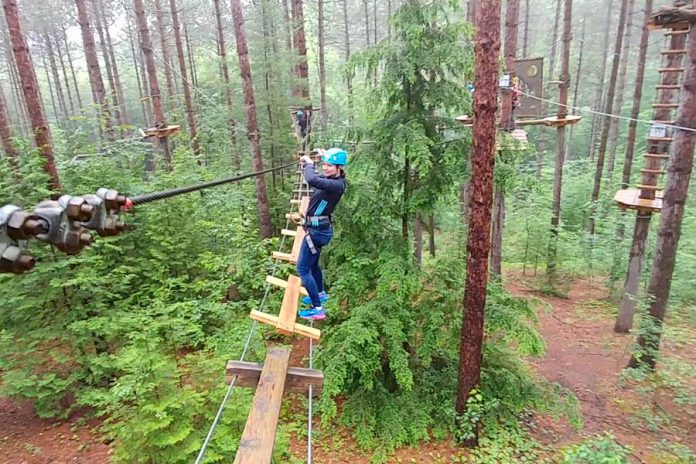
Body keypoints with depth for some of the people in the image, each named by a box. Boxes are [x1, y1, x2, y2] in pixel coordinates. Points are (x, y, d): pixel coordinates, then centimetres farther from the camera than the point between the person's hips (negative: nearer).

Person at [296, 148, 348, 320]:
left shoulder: (337, 185, -23)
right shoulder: (330, 179, 4)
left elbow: (312, 180, -38)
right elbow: (316, 178, 25)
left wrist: (309, 164, -19)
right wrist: (308, 164, 9)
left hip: (317, 230, -10)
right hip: (317, 229, 10)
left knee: (302, 269, -5)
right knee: (312, 264, 26)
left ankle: (318, 309, 2)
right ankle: (320, 294, 47)